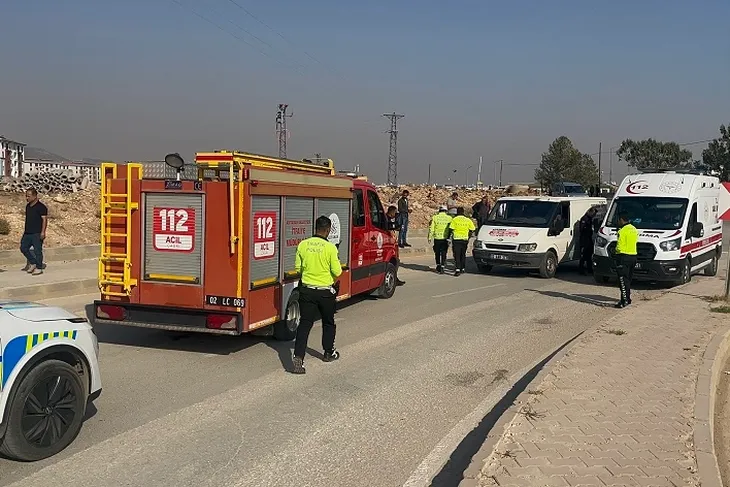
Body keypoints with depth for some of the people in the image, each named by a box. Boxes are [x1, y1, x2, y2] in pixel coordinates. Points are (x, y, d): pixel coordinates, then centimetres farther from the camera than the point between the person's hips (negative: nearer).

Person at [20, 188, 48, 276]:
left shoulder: (41, 207, -11)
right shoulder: (28, 206, 13)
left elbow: (44, 219, -15)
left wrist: (43, 232, -21)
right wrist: (25, 231, 21)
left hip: (37, 234, -8)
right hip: (28, 233, 8)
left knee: (37, 250, -3)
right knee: (23, 248, 9)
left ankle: (39, 268, 6)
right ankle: (33, 263, 23)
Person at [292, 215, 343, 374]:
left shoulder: (303, 245, -3)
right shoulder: (330, 247, -14)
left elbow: (298, 268, 5)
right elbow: (337, 272, -12)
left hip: (306, 290, 2)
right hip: (326, 292, -2)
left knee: (305, 324, 2)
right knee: (328, 323, 19)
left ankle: (298, 357, -10)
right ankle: (329, 352, 33)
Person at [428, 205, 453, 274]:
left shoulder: (434, 217, -1)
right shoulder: (449, 218, 0)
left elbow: (431, 228, -2)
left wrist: (430, 237, 4)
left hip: (437, 238, 0)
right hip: (445, 238, 0)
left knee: (437, 253, 17)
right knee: (443, 253, 5)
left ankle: (438, 265, 21)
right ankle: (442, 267, 0)